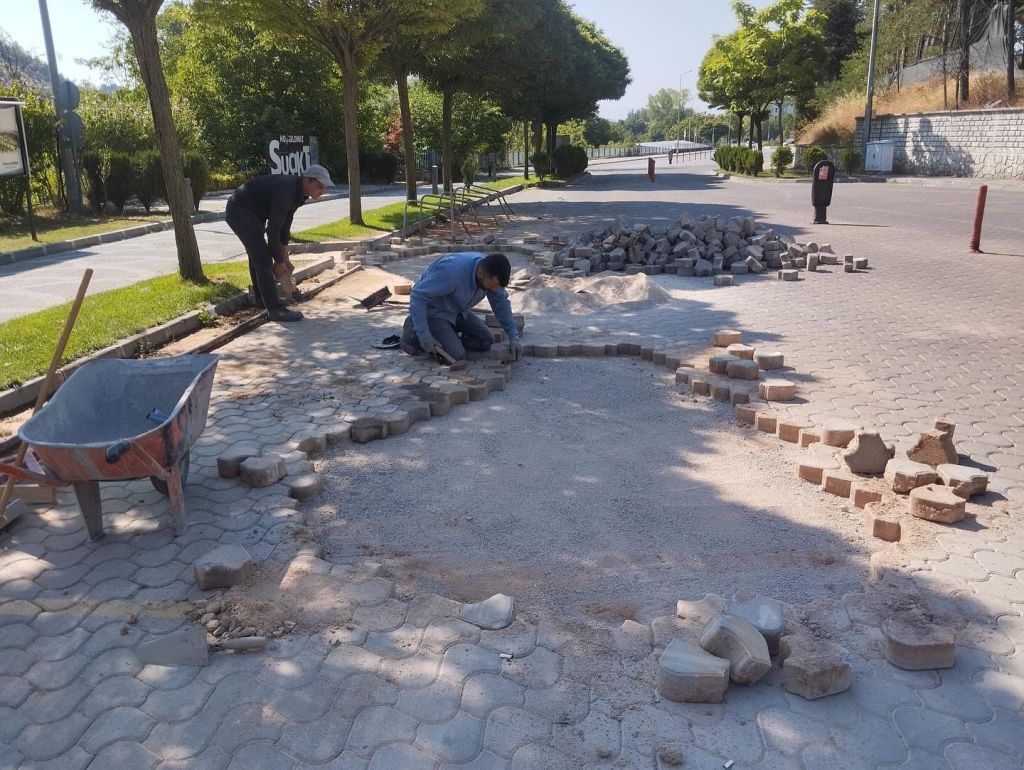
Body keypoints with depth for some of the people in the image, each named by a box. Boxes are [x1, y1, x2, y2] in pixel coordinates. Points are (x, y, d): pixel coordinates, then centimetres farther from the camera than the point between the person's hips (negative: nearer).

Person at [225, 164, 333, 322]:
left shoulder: (298, 191, -1)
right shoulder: (286, 192, -31)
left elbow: (285, 223, 7)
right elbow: (273, 229, -27)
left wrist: (284, 257, 9)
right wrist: (279, 261, -16)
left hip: (253, 211, 11)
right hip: (240, 211, -11)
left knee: (257, 254, 24)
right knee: (263, 258, -13)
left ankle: (261, 297, 42)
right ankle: (275, 309, -10)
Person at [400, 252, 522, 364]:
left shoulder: (490, 273, -16)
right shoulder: (453, 270, -38)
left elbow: (501, 303, -2)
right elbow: (418, 295, -33)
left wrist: (514, 337, -10)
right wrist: (424, 336, -35)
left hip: (458, 311, 7)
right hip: (433, 311, -7)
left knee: (486, 341, -1)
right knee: (456, 355, -20)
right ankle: (413, 333, -1)